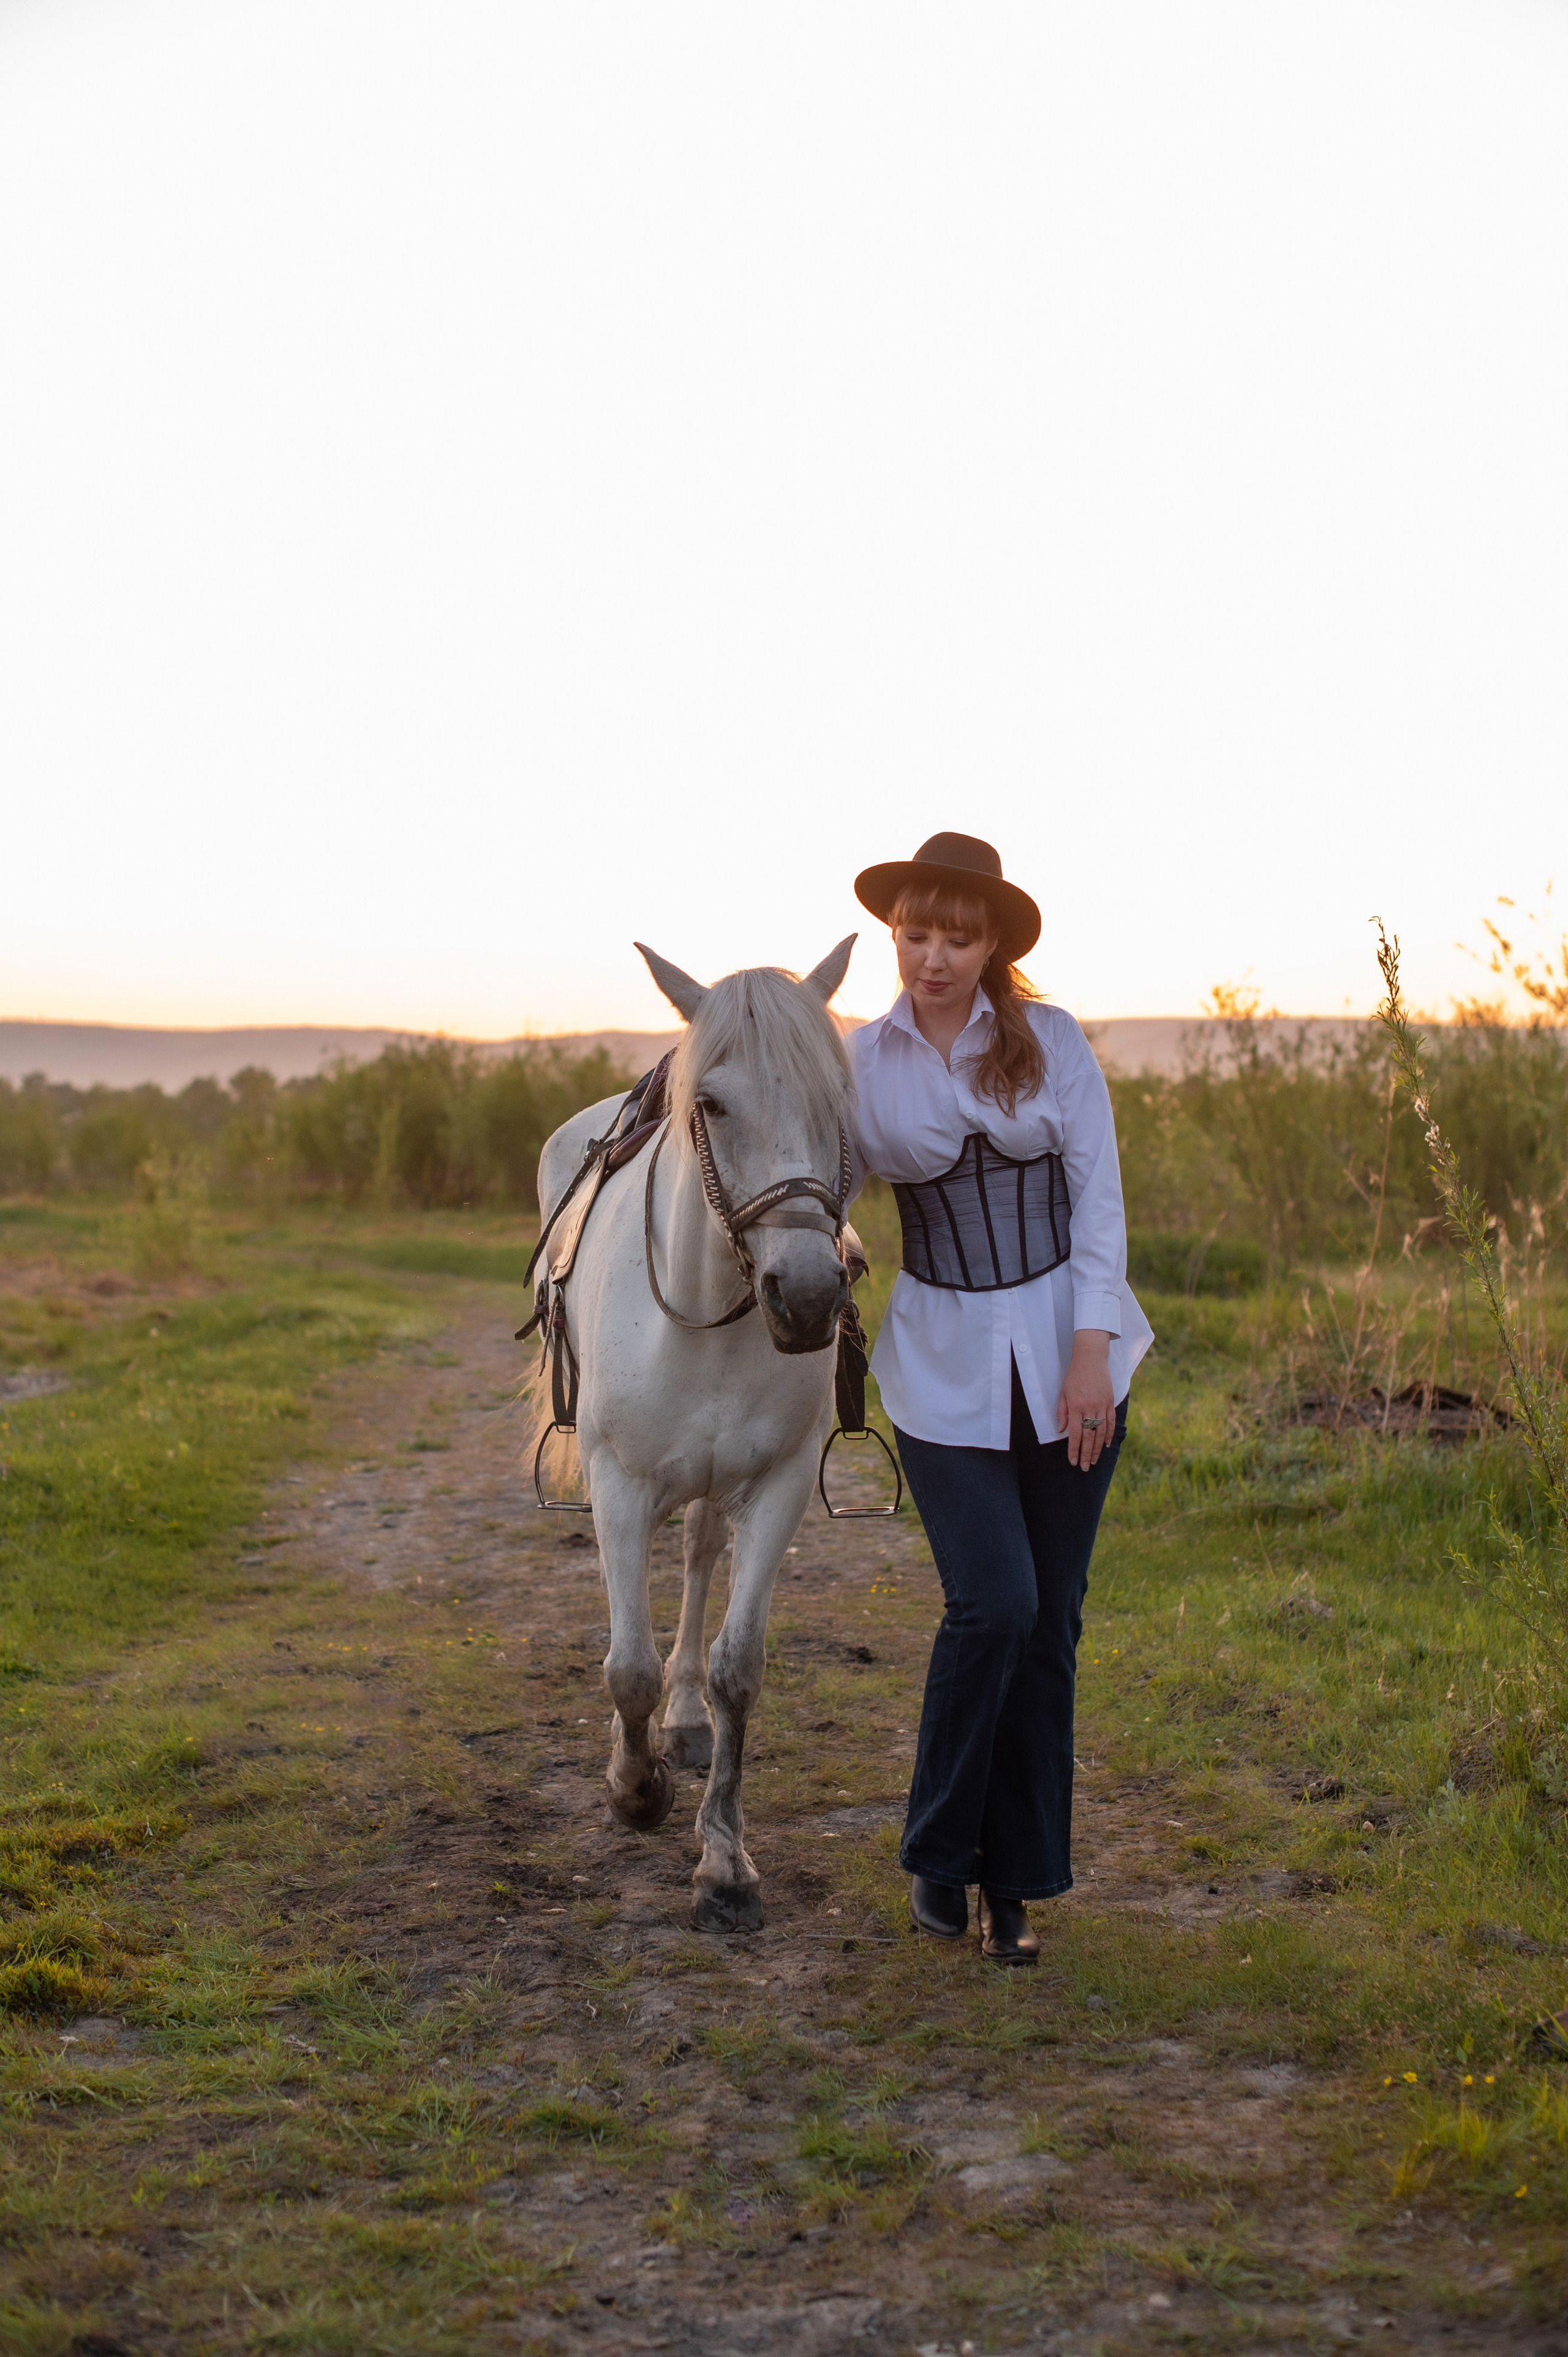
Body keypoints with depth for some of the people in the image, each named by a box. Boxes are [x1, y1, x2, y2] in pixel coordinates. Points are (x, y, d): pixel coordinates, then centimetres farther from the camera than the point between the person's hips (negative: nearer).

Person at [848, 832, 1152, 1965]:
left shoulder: (1052, 1042, -2)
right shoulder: (861, 1063, 0)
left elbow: (1099, 1195, -5)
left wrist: (1090, 1348, -13)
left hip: (1067, 1350, 1)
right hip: (945, 1362, -1)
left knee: (1049, 1623, 5)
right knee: (994, 1603, -15)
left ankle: (1013, 1882, 18)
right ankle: (939, 1856, 7)